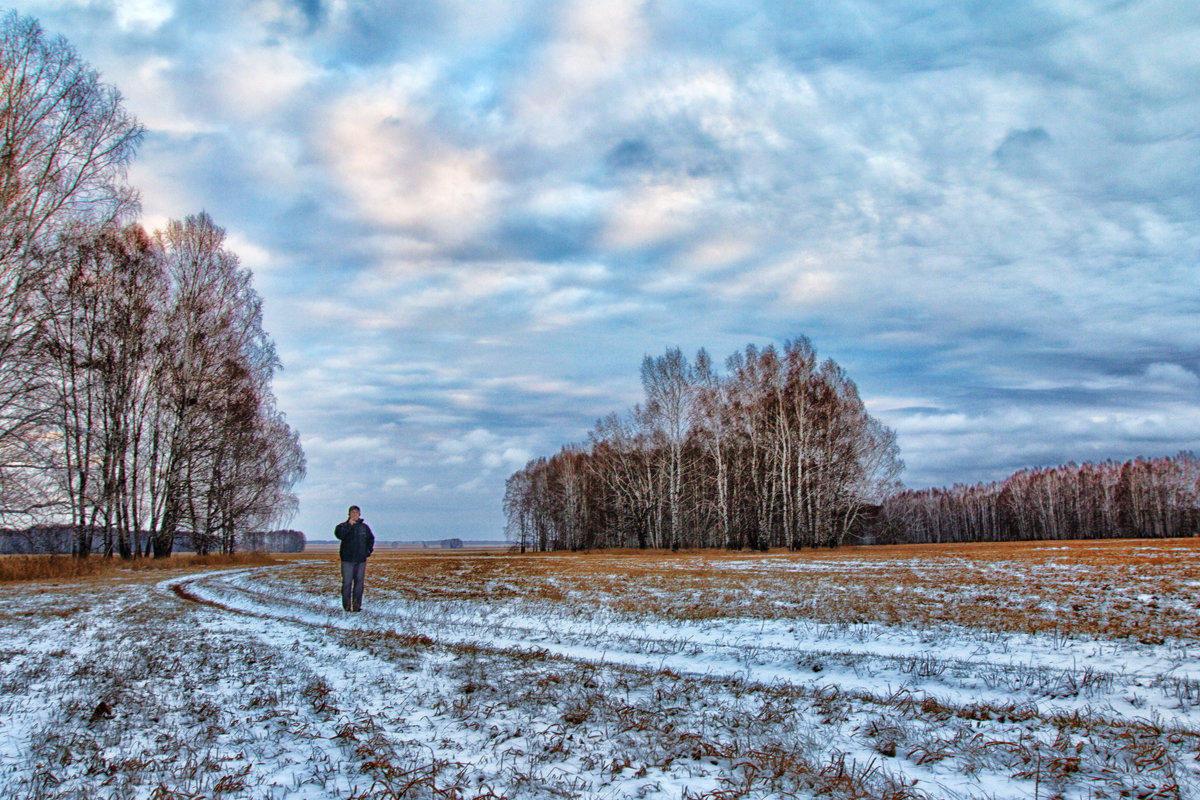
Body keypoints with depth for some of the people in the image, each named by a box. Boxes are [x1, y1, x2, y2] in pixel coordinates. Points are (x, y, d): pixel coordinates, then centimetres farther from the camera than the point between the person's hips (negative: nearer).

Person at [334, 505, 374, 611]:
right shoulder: (343, 526, 2)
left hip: (361, 560, 3)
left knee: (359, 582, 3)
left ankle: (357, 605, 7)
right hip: (347, 559, -3)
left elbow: (371, 539, 25)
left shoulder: (364, 527, 13)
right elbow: (339, 534, -20)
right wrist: (349, 525, -27)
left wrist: (369, 550, 13)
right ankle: (346, 606, -1)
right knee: (347, 582, -5)